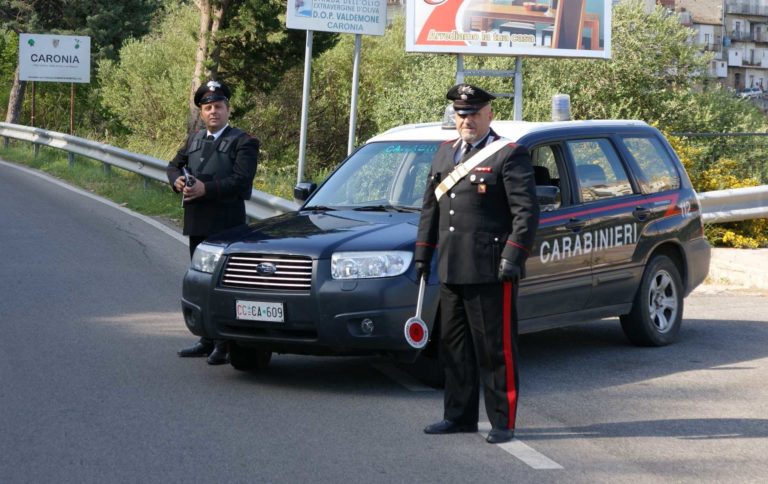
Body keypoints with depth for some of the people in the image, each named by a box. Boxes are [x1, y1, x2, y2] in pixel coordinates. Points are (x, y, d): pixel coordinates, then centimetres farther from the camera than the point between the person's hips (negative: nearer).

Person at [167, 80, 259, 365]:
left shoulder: (243, 143, -5)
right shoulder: (194, 140, 17)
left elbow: (241, 180, -17)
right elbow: (174, 165, 21)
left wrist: (206, 188, -23)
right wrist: (177, 180, -3)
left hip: (226, 224, -7)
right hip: (197, 223, 7)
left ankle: (225, 346, -2)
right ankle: (208, 341, 22)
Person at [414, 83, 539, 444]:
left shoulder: (510, 156, -5)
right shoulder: (445, 153, 17)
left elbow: (527, 211, -10)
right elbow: (430, 207, 22)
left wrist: (513, 257, -17)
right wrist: (422, 252, 17)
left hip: (490, 270, -7)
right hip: (451, 269, 7)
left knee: (496, 348, -2)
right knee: (454, 347, 12)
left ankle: (503, 423, 4)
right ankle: (460, 416, 22)